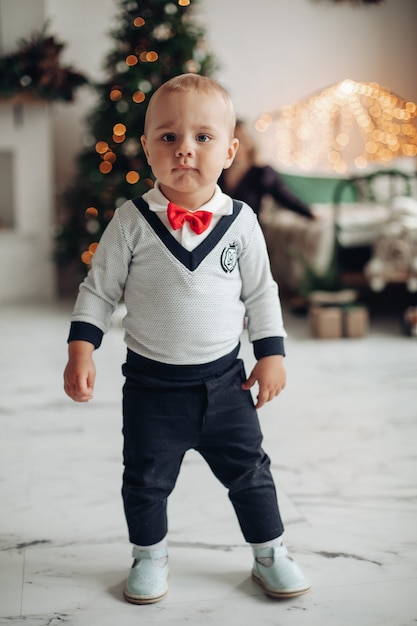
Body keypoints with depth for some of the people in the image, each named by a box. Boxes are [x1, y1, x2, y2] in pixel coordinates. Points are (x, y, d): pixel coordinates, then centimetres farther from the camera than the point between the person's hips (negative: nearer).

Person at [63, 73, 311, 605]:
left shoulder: (240, 221, -6)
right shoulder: (132, 221, -10)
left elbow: (261, 292, 4)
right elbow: (99, 288, -2)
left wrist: (271, 354, 2)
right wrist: (81, 350, -9)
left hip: (224, 379, 1)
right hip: (151, 382, -1)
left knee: (249, 470, 12)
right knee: (146, 478, 12)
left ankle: (269, 555, 33)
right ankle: (149, 556, 36)